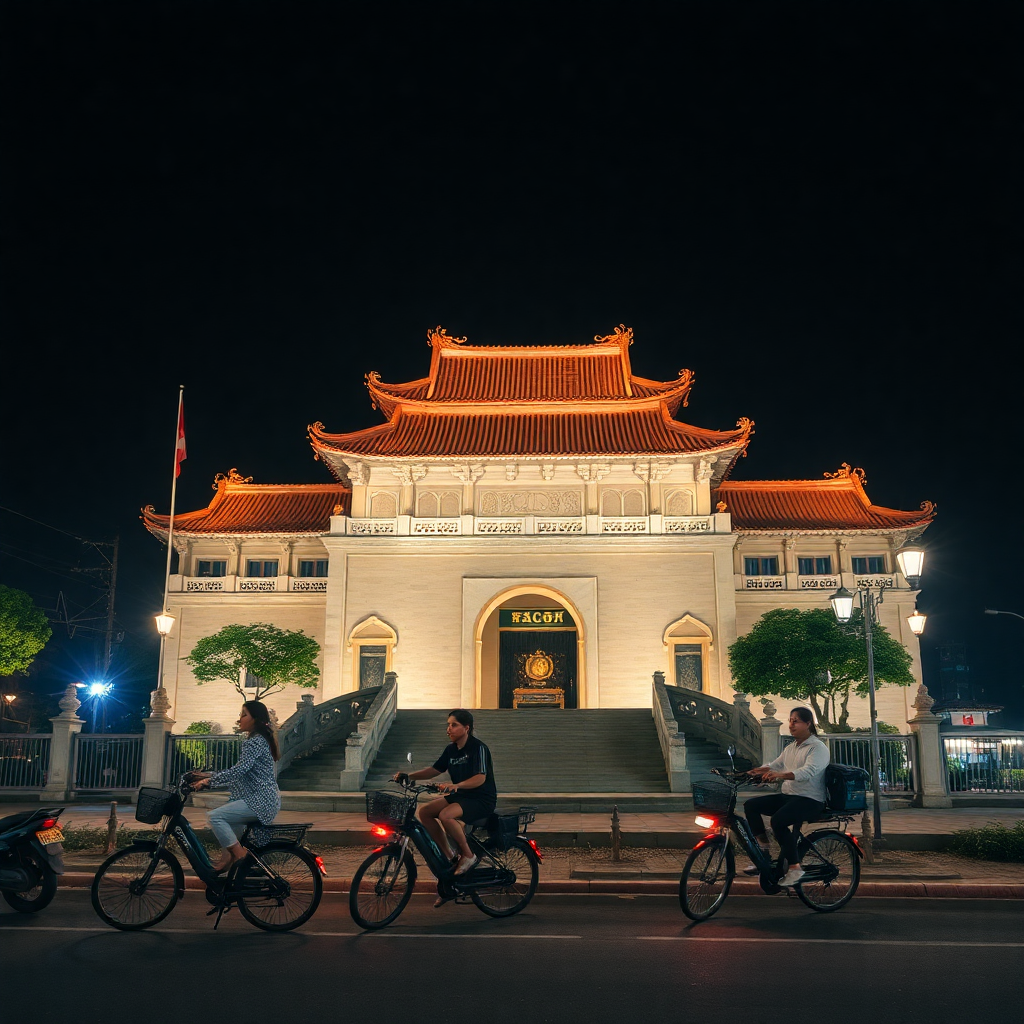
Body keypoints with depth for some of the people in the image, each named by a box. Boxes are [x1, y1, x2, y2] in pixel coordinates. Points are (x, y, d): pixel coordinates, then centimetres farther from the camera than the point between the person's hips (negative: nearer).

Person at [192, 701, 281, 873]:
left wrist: (210, 780, -22)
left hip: (260, 801, -11)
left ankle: (240, 856, -11)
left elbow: (239, 770, -24)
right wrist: (209, 776, 14)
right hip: (260, 799, 11)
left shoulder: (255, 741, -13)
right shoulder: (255, 739, 19)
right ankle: (228, 857, 22)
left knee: (215, 816, -16)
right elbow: (240, 771, 20)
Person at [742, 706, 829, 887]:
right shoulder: (790, 748, 18)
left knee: (778, 820, -33)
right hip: (787, 796, 9)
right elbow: (774, 766, 12)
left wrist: (781, 775, -43)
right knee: (751, 805, -7)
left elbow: (808, 771, -27)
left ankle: (795, 868, -22)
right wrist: (750, 772, -7)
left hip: (810, 800, -8)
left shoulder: (818, 747, -9)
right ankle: (763, 849, -2)